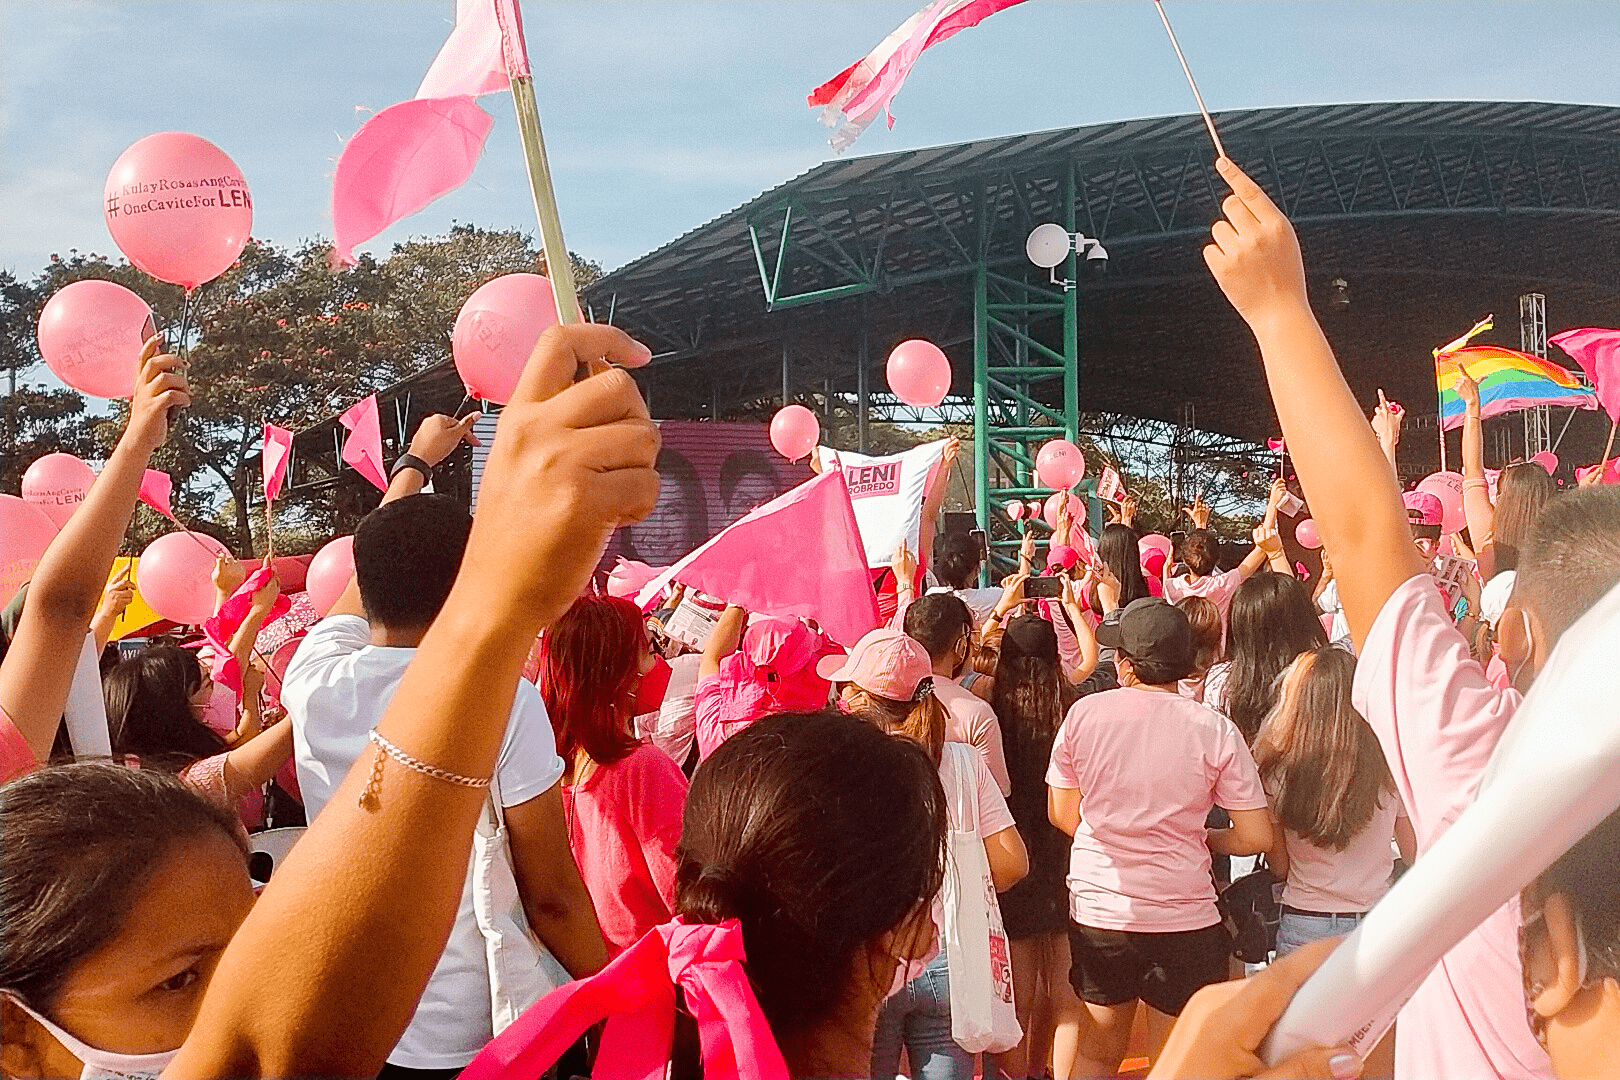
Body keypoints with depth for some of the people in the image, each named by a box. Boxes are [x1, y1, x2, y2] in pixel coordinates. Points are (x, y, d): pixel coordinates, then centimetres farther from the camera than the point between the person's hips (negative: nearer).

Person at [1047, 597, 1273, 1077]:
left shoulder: (1084, 714, -5)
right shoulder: (1215, 730, -10)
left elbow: (1063, 814, 6)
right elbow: (1256, 837, -9)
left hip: (1096, 910, 2)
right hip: (1184, 919, -2)